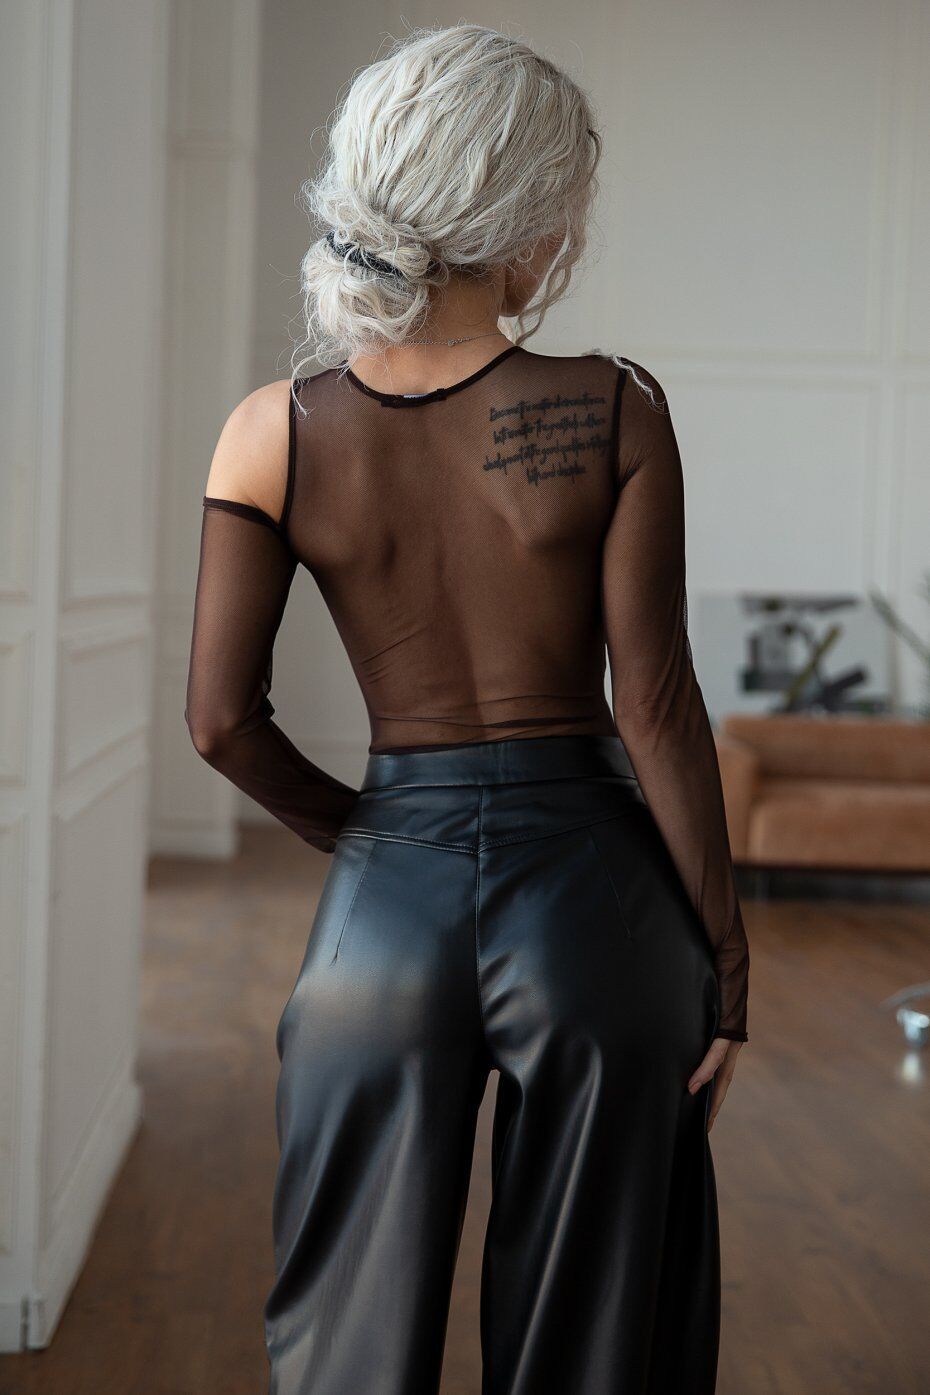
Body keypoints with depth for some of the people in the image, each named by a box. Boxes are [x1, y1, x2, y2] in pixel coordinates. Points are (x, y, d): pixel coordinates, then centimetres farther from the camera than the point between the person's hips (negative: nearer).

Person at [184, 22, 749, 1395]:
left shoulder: (275, 434, -4)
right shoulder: (613, 411, -10)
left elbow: (222, 718, -5)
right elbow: (655, 703, -10)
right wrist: (726, 949, 0)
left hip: (386, 900, 2)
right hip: (590, 885, -1)